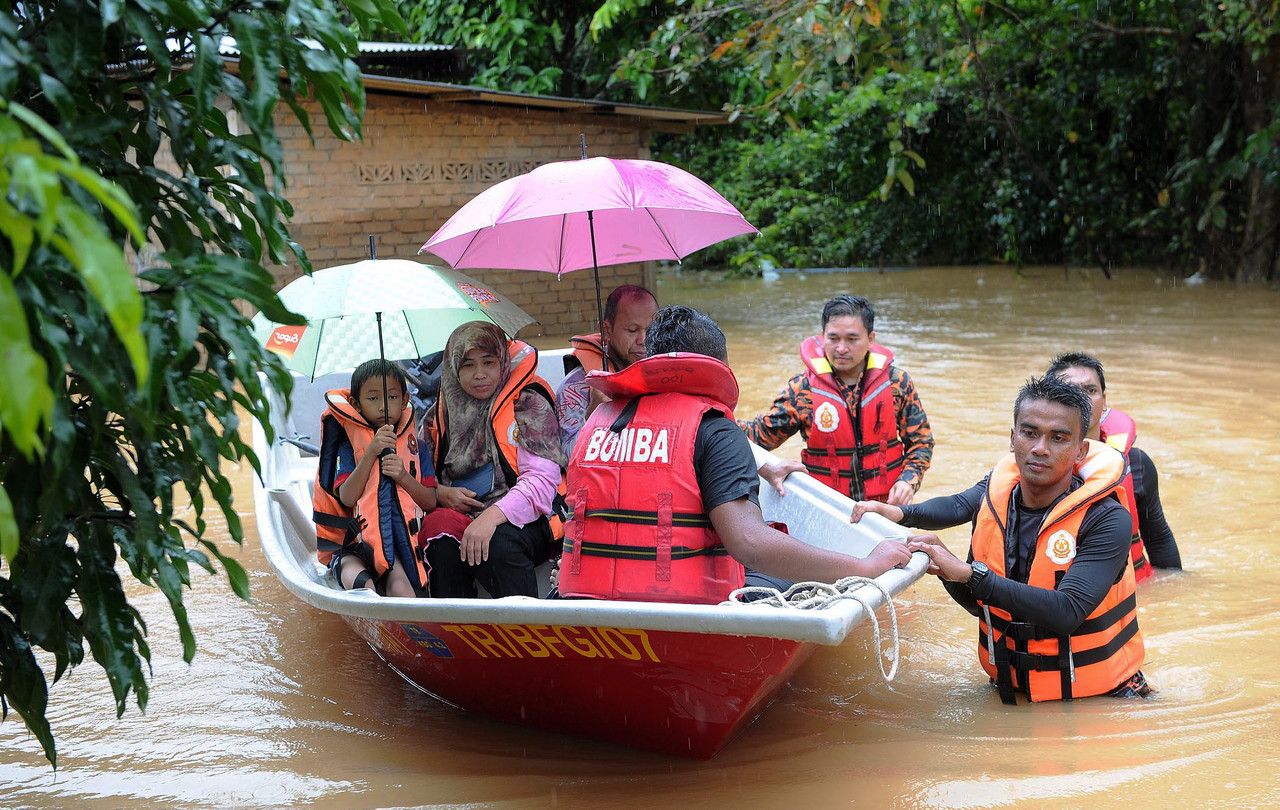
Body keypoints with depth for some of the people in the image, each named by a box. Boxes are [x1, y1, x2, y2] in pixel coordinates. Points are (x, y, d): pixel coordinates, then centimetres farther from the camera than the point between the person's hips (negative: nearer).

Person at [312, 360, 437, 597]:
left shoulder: (416, 448, 15)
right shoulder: (350, 446, 9)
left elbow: (431, 502, 8)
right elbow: (346, 498, -6)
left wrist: (403, 476, -9)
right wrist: (371, 453, -13)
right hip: (356, 543, -1)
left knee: (399, 584, -31)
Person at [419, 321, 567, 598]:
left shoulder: (529, 405, 2)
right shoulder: (442, 413, 16)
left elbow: (541, 481, -10)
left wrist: (492, 516, -25)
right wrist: (442, 494, -4)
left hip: (524, 520, -3)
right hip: (458, 516, 3)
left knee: (498, 544, -36)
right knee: (439, 527, -31)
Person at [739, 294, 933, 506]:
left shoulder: (897, 382, 0)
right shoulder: (802, 389, -3)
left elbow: (921, 440, 9)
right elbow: (761, 434, 3)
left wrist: (908, 480, -7)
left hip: (887, 504, 1)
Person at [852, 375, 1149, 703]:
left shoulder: (1106, 520, -16)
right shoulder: (994, 495, -2)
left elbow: (1067, 612, -28)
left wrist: (970, 573, -27)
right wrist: (947, 571, -11)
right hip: (1010, 688, 4)